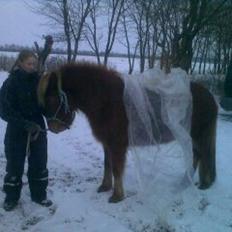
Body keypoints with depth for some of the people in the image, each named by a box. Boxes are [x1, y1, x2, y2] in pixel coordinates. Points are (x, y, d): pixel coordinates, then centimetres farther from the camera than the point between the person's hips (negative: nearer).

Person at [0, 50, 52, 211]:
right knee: (15, 165, 8)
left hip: (38, 129, 3)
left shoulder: (39, 81, -1)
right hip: (17, 131, -3)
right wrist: (25, 124, -24)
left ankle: (39, 195, 27)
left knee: (39, 164, 10)